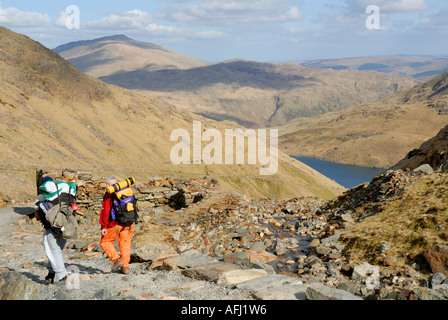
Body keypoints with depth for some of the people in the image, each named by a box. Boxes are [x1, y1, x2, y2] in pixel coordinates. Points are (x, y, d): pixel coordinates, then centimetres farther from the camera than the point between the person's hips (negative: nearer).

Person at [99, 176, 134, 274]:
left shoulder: (108, 195, -8)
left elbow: (105, 211, -13)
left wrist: (103, 226, -12)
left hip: (114, 224, -5)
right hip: (128, 224, 5)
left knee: (105, 242, 11)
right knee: (125, 244, 11)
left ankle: (117, 259, -4)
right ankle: (125, 267, 9)